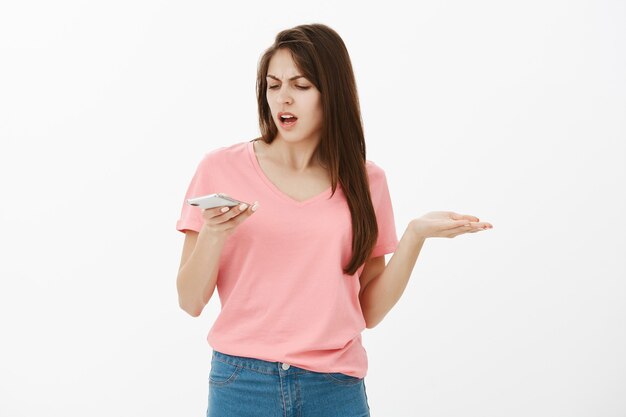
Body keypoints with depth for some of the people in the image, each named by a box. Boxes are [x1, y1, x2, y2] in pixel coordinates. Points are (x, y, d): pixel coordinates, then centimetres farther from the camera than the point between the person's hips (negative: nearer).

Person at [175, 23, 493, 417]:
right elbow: (191, 302, -2)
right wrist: (213, 234, -19)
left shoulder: (366, 181, 3)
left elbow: (370, 311, 2)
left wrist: (416, 235, -9)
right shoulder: (222, 168, -2)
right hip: (243, 382, -1)